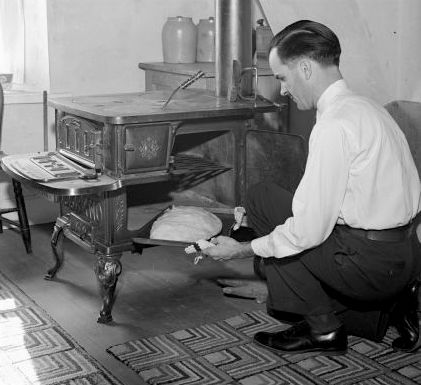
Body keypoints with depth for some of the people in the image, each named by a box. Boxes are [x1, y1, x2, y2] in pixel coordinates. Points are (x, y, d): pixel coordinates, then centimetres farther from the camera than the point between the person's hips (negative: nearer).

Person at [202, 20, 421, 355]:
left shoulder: (335, 126, -20)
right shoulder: (365, 107, 11)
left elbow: (310, 229, -20)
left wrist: (243, 249, -7)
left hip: (370, 261, -9)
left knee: (262, 199, 0)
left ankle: (322, 328, 4)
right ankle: (391, 306, 12)